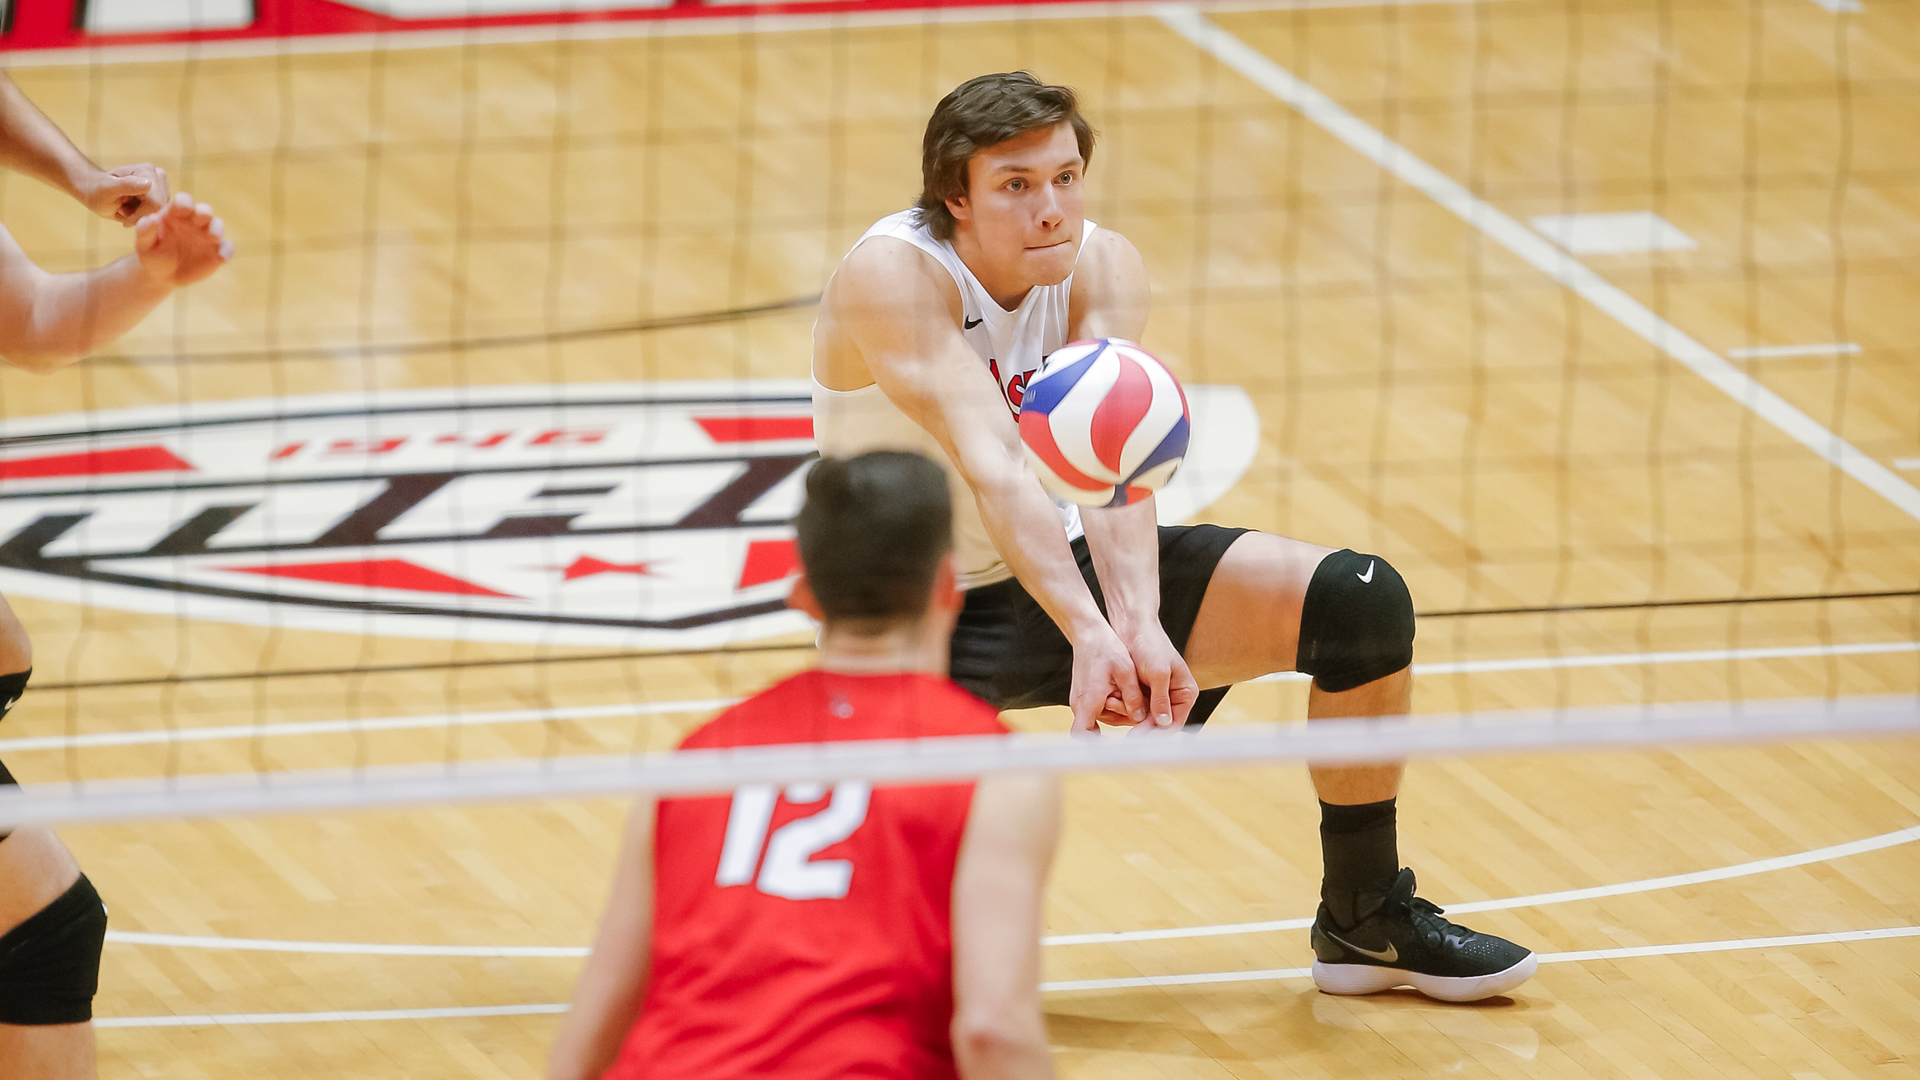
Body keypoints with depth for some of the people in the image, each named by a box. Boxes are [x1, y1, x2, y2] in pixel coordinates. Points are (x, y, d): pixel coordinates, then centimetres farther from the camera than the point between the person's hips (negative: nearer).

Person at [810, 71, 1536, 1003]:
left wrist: (1138, 622, -44)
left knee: (1361, 600, -6)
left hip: (1064, 567, 6)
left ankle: (1366, 923, 13)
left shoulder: (1101, 269, -10)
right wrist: (1088, 635, -50)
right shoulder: (894, 277, -26)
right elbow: (991, 468, -38)